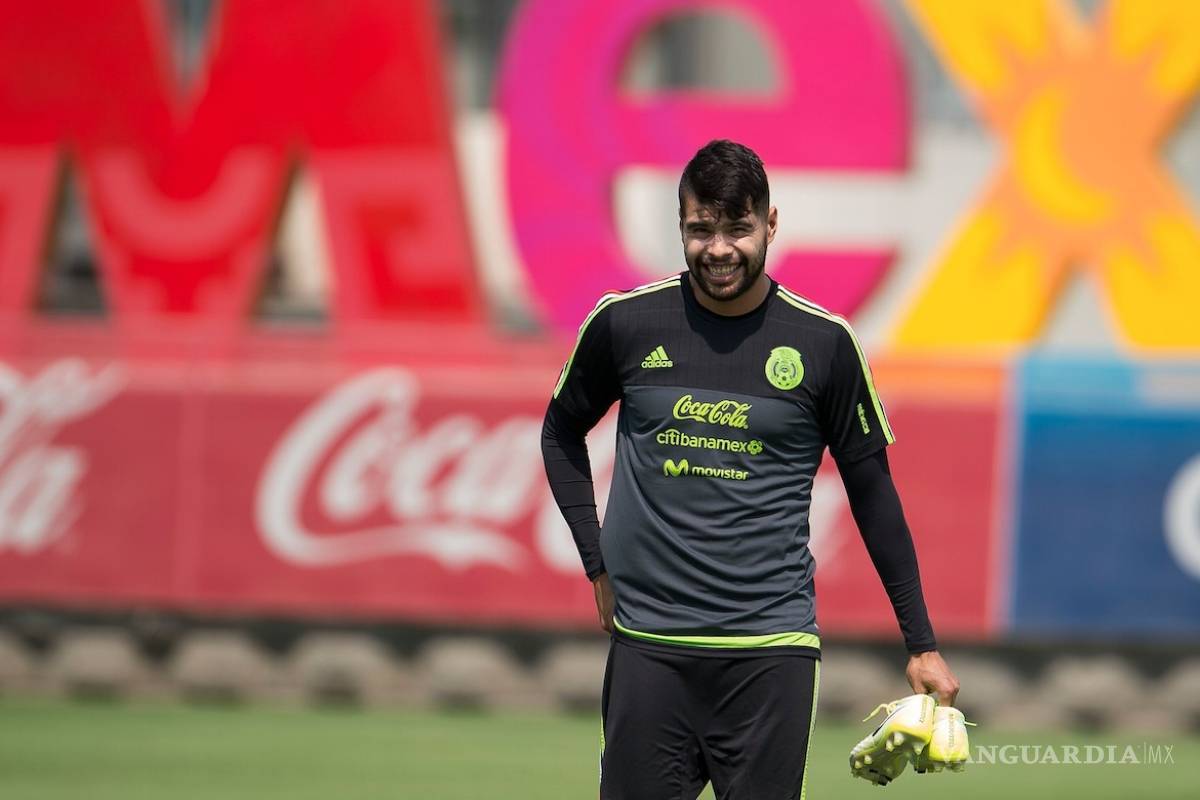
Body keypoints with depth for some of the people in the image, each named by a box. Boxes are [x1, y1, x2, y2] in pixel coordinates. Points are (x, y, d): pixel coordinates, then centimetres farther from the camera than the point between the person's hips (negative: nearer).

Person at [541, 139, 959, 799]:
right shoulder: (624, 323, 2)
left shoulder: (822, 342, 0)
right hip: (648, 640, 1)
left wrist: (921, 644, 6)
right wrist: (598, 566, 10)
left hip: (771, 648, -1)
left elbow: (873, 494, 6)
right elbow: (562, 431, 19)